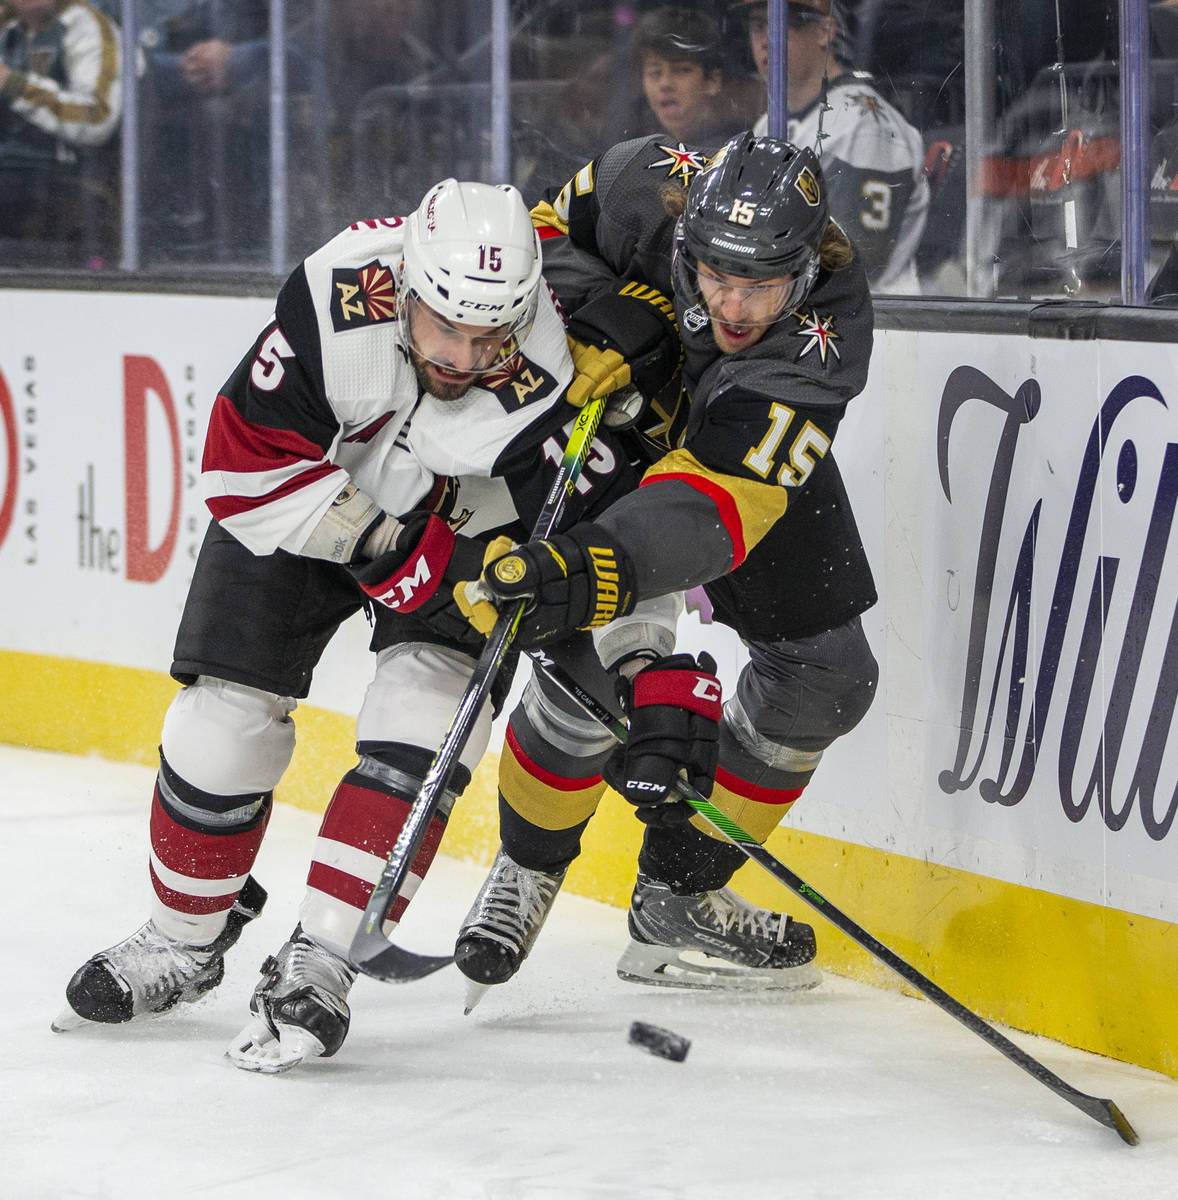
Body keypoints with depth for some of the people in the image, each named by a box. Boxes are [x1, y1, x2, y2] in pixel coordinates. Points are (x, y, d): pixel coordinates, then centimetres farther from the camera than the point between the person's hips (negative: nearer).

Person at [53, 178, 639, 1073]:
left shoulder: (548, 386, -34)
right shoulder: (337, 299, -35)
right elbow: (248, 463, -28)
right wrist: (390, 548, -29)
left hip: (463, 529, 0)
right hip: (300, 505, 0)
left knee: (423, 731, -20)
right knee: (223, 725, -1)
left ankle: (317, 967, -15)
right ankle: (186, 936, 22)